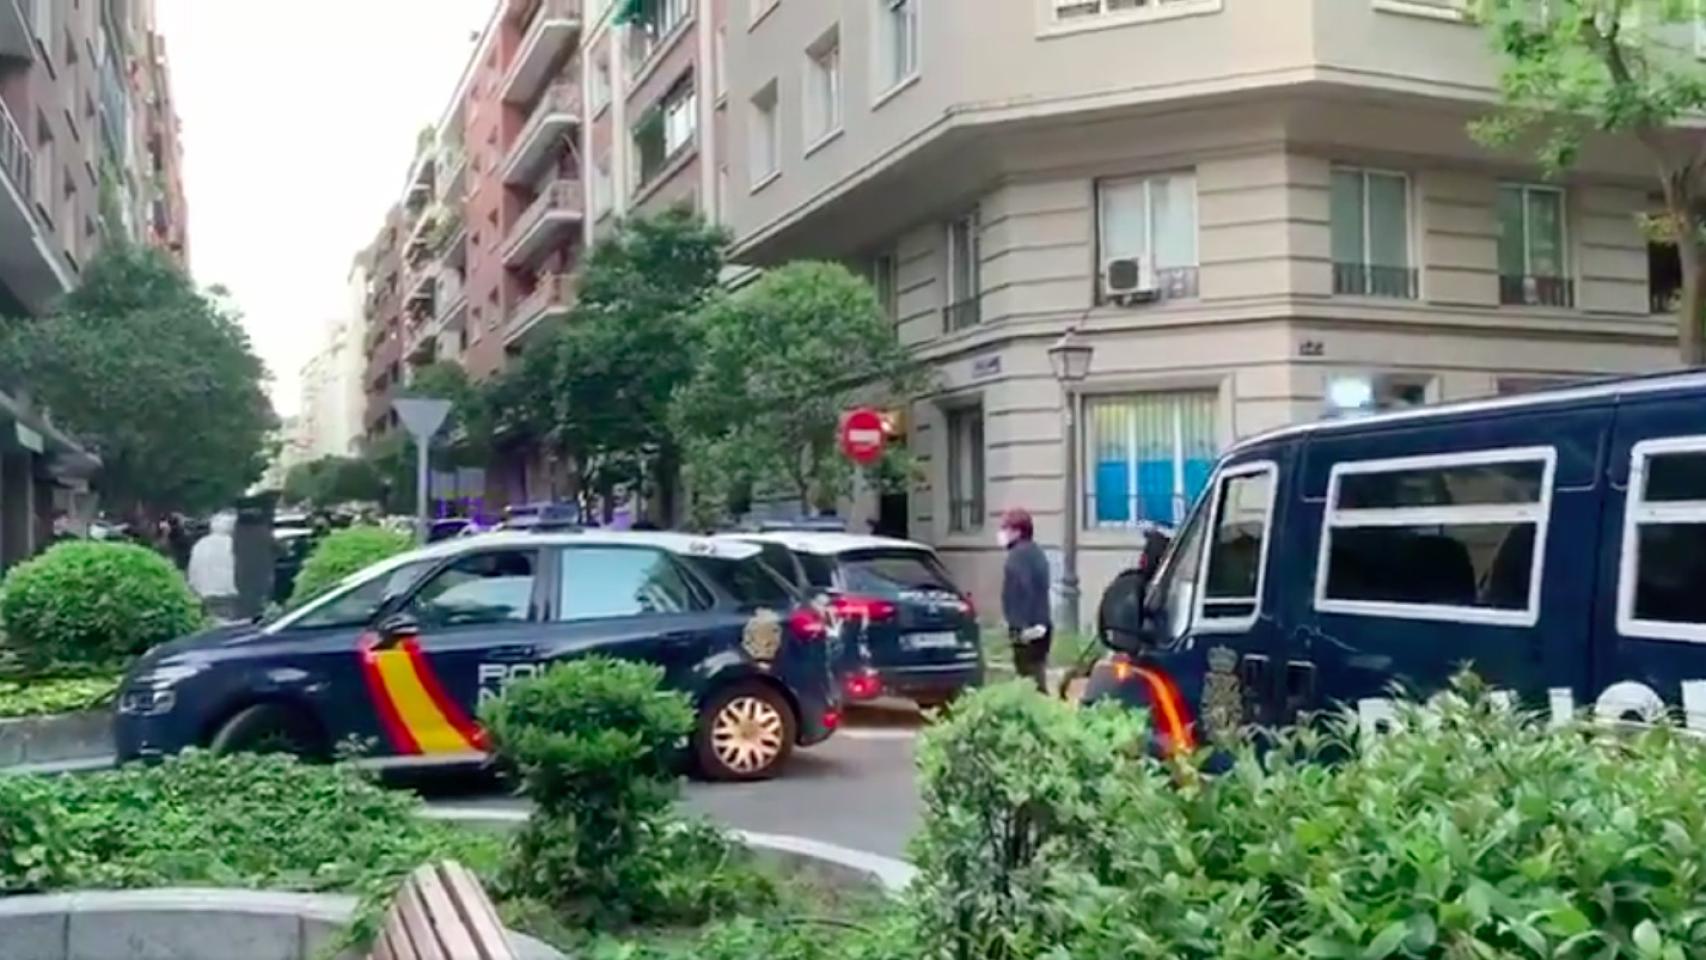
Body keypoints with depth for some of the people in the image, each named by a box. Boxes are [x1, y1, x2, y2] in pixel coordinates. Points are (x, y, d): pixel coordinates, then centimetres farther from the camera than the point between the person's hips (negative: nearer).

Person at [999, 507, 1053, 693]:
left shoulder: (1019, 555, -13)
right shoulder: (1034, 552, 19)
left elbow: (1024, 591, -23)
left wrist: (1022, 626, -26)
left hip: (1027, 629, -10)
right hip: (1039, 626, 10)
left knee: (1031, 682, -10)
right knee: (1036, 679, 14)